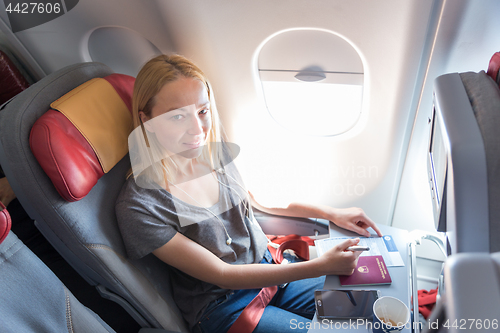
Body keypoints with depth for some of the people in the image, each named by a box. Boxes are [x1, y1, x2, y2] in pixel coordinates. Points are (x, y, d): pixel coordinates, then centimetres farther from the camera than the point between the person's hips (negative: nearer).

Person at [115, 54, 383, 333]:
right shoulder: (138, 207, -24)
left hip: (268, 266, 5)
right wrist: (320, 266, -22)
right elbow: (221, 274, -20)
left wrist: (332, 213, 4)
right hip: (222, 305, -4)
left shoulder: (216, 150, -9)